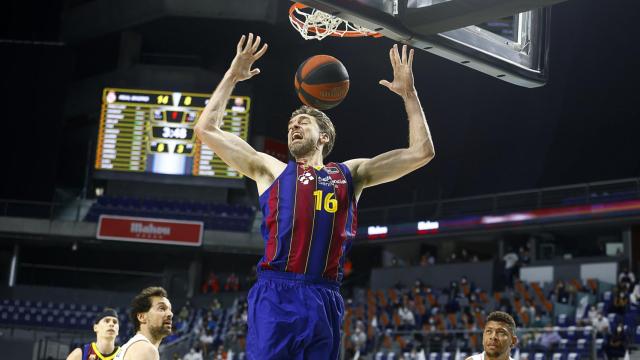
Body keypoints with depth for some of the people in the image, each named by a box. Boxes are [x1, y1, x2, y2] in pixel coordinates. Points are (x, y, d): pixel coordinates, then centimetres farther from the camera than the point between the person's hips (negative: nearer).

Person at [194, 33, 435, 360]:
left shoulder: (351, 173, 21)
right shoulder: (270, 169, 17)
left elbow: (421, 152, 20)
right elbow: (206, 129, 14)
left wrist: (408, 93, 18)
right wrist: (232, 76, 15)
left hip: (325, 299, 2)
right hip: (276, 295, -2)